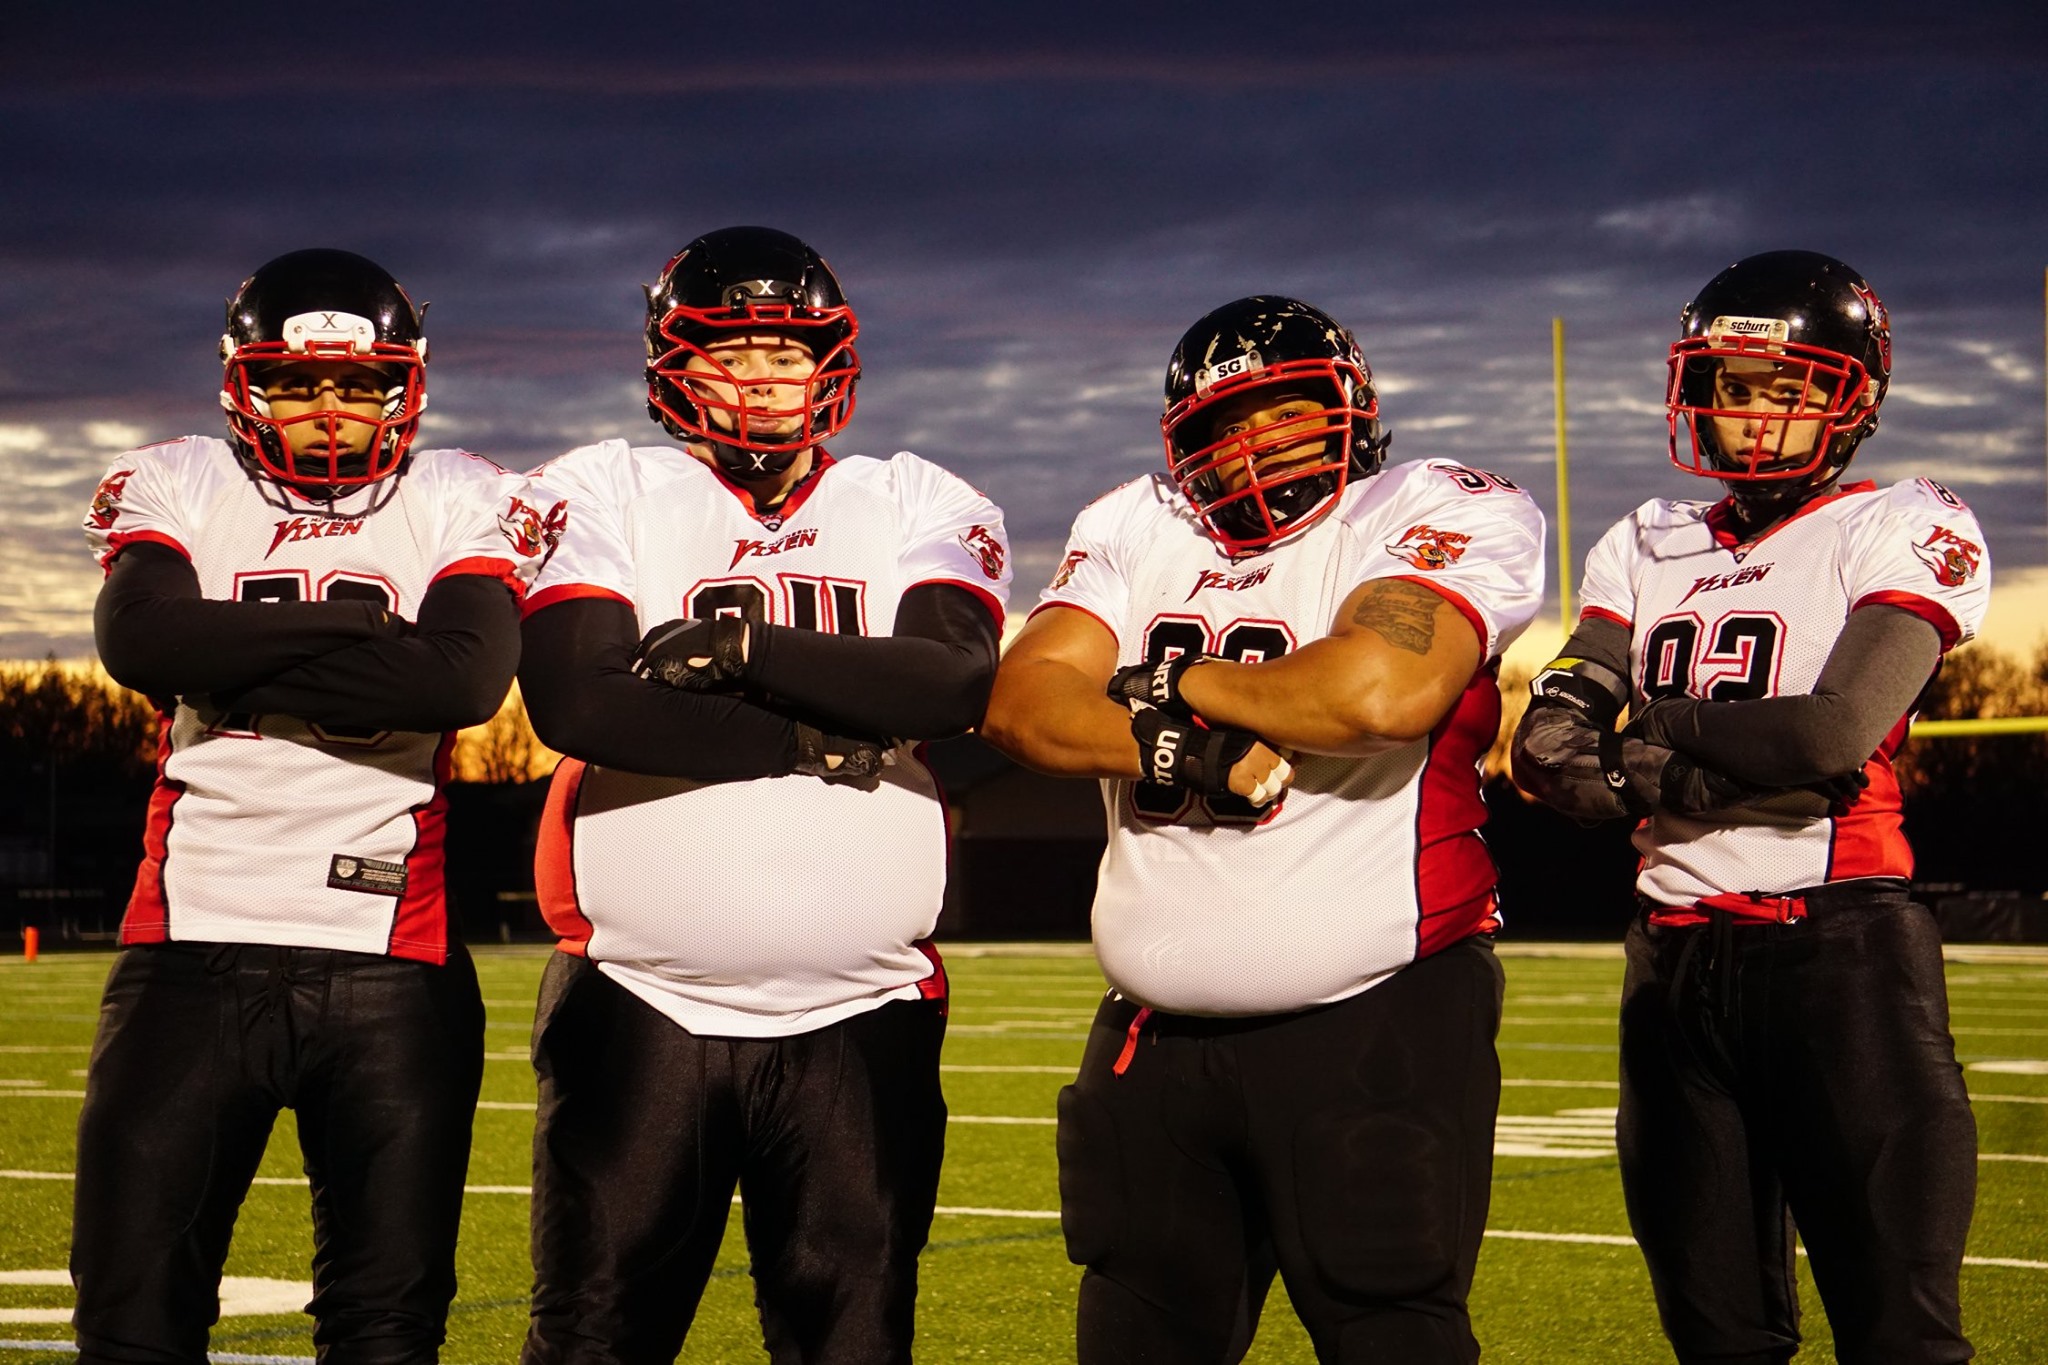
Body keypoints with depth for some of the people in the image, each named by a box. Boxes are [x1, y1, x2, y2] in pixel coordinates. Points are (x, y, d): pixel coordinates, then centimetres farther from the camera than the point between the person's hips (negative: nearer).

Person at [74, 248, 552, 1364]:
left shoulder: (462, 505, 5)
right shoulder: (177, 487, 9)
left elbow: (467, 676, -15)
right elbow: (141, 639, -12)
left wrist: (236, 664, -12)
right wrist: (349, 623, -10)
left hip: (394, 966, -1)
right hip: (194, 947, 1)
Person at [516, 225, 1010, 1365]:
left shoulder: (920, 505, 9)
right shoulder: (604, 493, 4)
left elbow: (957, 679, -11)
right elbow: (577, 703, -13)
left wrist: (744, 643, -15)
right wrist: (829, 739, -12)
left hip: (862, 1019, 1)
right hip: (642, 1012, -1)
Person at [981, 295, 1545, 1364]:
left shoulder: (1441, 515, -4)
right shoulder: (1135, 528, 13)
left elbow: (1383, 690, -24)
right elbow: (1021, 704, 1)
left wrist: (1178, 686, -8)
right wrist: (1177, 748, -17)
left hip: (1375, 1035, -5)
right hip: (1158, 1039, 5)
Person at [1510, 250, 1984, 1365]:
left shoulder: (1901, 530, 0)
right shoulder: (1647, 550, 15)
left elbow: (1837, 732, -16)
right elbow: (1547, 747, 2)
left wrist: (1659, 722, -3)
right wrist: (1730, 773, -14)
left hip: (1839, 950, -5)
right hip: (1677, 961, 5)